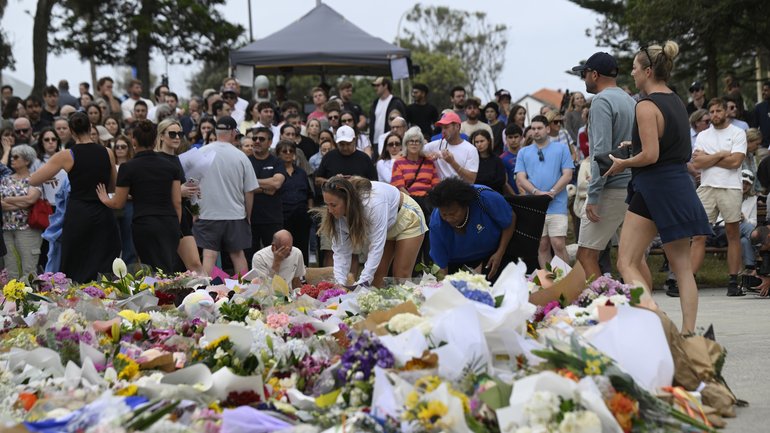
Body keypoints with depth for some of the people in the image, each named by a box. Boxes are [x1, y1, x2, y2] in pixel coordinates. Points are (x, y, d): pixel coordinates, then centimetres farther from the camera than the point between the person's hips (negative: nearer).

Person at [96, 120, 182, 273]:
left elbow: (118, 203, 6)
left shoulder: (128, 168, -2)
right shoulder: (171, 166, 8)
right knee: (168, 272, 10)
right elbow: (177, 202, 7)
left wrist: (104, 198, 27)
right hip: (170, 224, 4)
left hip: (144, 224, -3)